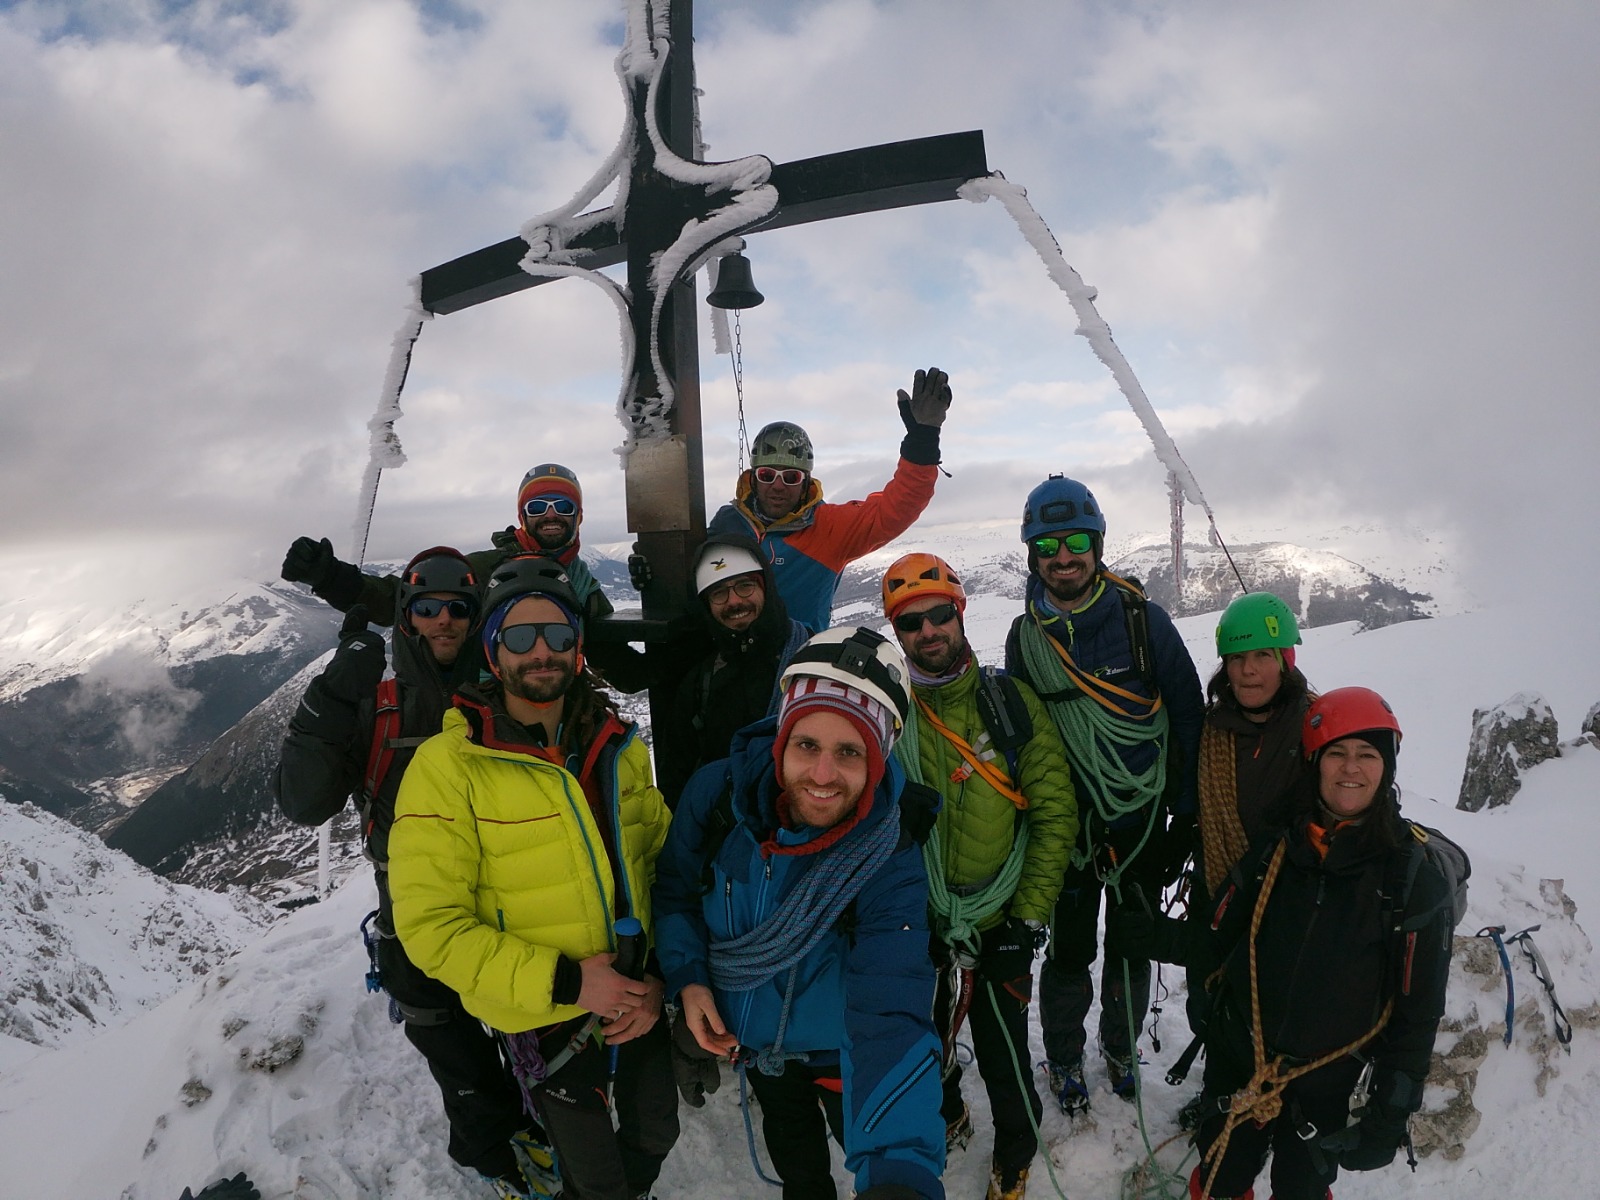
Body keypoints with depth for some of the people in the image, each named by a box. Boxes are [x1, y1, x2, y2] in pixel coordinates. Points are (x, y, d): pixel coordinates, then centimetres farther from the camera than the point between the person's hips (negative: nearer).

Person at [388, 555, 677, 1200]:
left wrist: (659, 979, -7)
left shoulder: (620, 747, -3)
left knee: (656, 1136, 24)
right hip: (543, 1021, -4)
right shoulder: (447, 765, -17)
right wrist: (562, 981, -24)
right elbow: (431, 926, -19)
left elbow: (661, 866, 5)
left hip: (638, 1002, 4)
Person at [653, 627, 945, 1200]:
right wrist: (687, 977, -19)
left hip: (839, 1047, -3)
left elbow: (889, 1016, -43)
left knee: (872, 1142, 21)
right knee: (791, 1143, 30)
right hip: (750, 1037, 4)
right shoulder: (717, 792, -25)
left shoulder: (888, 855, -33)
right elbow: (676, 889, -4)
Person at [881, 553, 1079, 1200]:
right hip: (916, 928, 1)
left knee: (1003, 1056, 7)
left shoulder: (1011, 702, -8)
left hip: (1000, 924, -1)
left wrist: (1031, 912, -9)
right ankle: (946, 1121, 50)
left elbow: (1055, 814, -5)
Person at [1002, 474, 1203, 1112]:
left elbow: (1188, 716, -5)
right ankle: (1063, 1059, 32)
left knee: (1134, 945, 16)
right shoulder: (1025, 636, -4)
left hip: (1142, 820, 0)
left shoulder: (1143, 620, -11)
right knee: (1070, 951, 9)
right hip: (1068, 825, 1)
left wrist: (1185, 818, -5)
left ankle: (1121, 1047, 40)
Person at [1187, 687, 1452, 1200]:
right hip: (1240, 1064, 2)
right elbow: (1218, 942, 3)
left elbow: (1418, 1010, -7)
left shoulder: (1417, 878, -11)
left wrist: (1391, 1109, -7)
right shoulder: (1273, 853, -5)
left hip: (1331, 1085, -2)